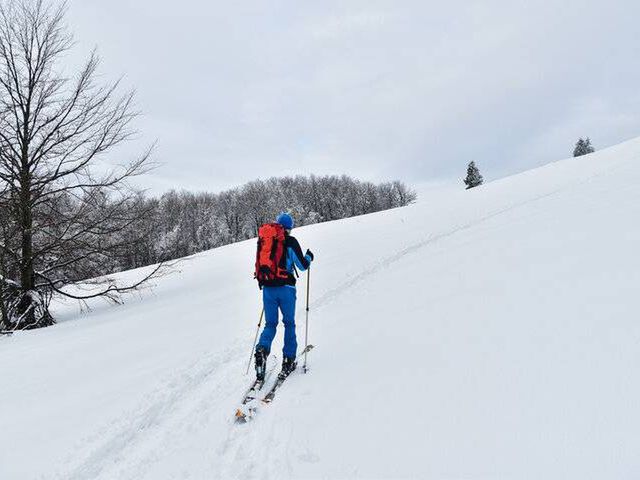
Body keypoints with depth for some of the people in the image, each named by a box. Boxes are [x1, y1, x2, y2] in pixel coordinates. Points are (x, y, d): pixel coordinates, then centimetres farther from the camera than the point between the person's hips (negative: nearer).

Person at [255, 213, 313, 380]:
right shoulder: (291, 242, -4)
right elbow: (302, 266, -4)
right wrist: (309, 257, 16)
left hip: (268, 289, 3)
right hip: (285, 288, -3)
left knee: (270, 324, 12)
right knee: (289, 323, 12)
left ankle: (262, 349, -15)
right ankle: (288, 361, 13)